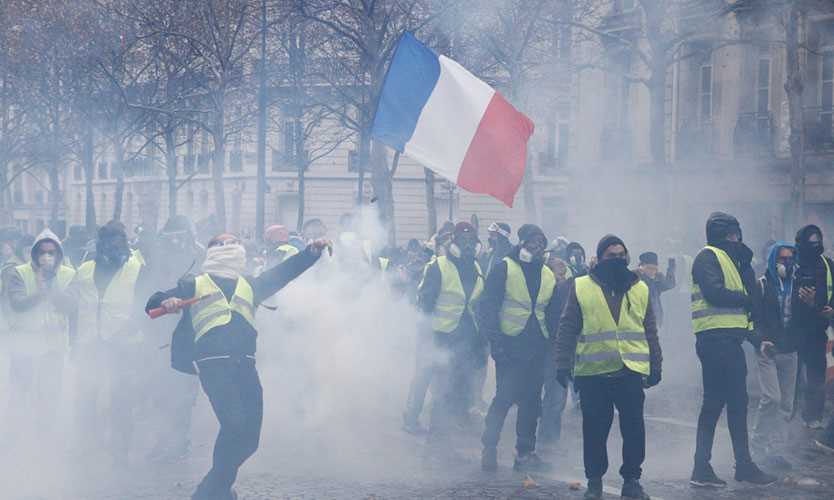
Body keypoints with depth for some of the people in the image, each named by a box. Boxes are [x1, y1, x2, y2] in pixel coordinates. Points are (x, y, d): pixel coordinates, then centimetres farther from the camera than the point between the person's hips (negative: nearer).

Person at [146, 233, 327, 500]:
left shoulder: (250, 285, 30)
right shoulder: (193, 284, 19)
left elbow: (284, 272, 22)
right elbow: (153, 303, 12)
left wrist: (312, 251, 9)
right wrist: (166, 302, -11)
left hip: (245, 364, 5)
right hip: (213, 362, -4)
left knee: (249, 437, -2)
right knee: (234, 424, -22)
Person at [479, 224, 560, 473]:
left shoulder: (549, 275, 14)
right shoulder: (504, 269, -4)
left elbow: (553, 314, 20)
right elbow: (488, 308, -7)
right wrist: (495, 341, -15)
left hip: (537, 347, 6)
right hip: (510, 344, -6)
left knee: (531, 401, 7)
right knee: (505, 397, -9)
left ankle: (525, 453, 14)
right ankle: (489, 448, 1)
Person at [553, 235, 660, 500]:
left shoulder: (640, 289, 13)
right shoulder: (581, 287, 5)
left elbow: (650, 332, 15)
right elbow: (566, 330, 5)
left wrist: (656, 366, 11)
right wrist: (563, 365, -1)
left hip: (631, 370, 1)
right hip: (592, 372, -1)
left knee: (634, 427, -2)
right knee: (595, 429, 3)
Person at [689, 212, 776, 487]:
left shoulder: (730, 259, 23)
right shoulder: (708, 257, -5)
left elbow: (751, 290, 15)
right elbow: (714, 292, -20)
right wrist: (746, 299, -7)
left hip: (730, 340, 10)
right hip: (715, 338, -10)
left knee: (737, 402, 12)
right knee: (714, 402, -10)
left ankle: (744, 464, 18)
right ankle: (701, 469, -9)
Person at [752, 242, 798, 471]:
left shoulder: (795, 285, 12)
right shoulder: (762, 285, -3)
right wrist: (761, 341, -19)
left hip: (789, 352, 5)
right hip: (768, 351, -5)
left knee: (786, 404, 4)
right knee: (772, 398, -17)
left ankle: (776, 450, 11)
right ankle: (759, 441, 1)